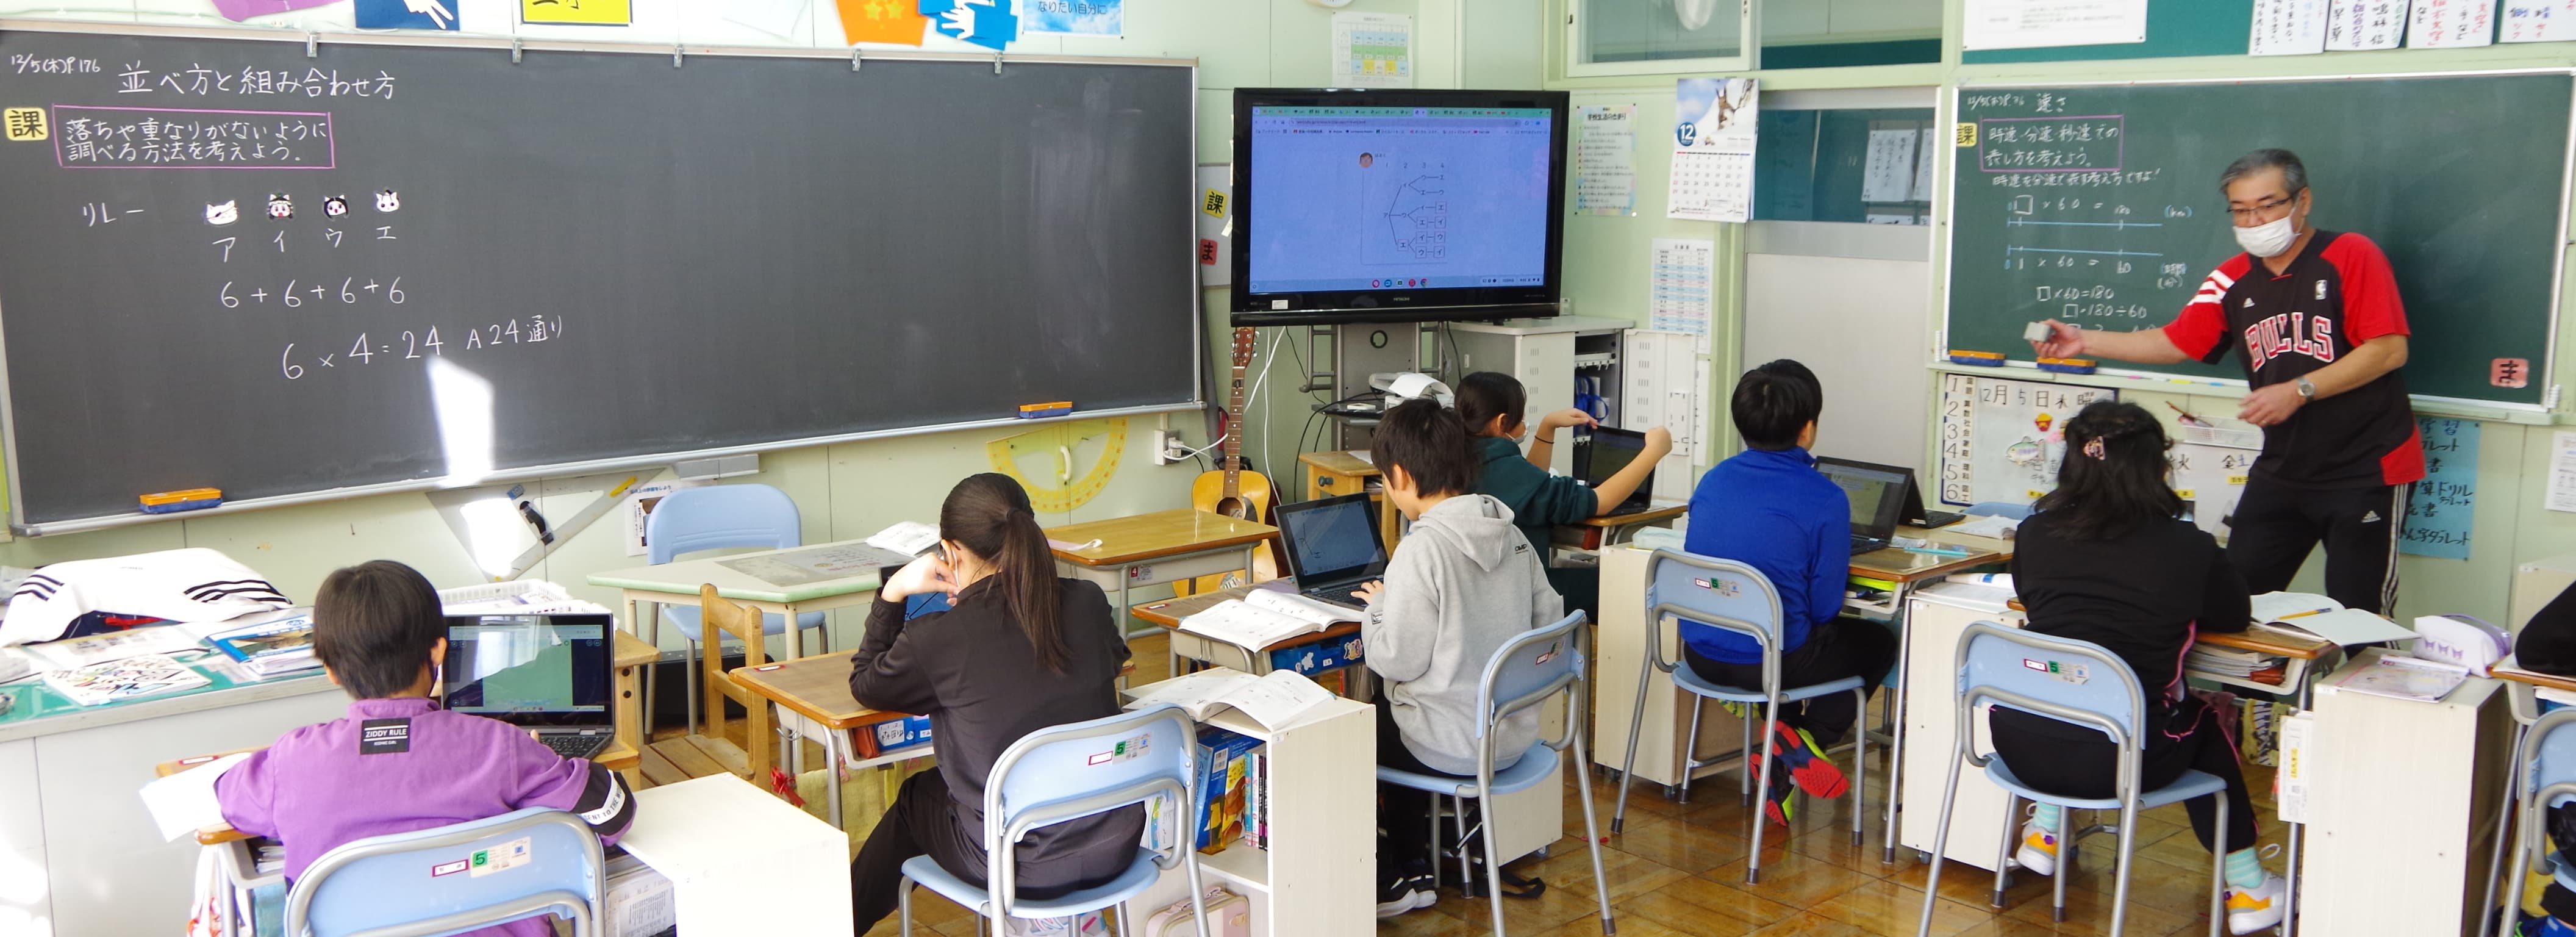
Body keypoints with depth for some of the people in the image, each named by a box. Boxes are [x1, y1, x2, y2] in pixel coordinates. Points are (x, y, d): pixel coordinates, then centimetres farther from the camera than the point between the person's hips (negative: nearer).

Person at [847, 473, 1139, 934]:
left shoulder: (936, 639, -18)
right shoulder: (1088, 603, -7)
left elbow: (865, 686, 4)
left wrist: (893, 593, 10)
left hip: (1024, 868, -4)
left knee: (916, 797, 28)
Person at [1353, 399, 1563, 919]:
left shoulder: (1423, 548, -22)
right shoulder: (1510, 534, 0)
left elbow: (1398, 660, -21)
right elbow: (1548, 621, 7)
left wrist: (1378, 607, -2)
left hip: (1452, 746, -7)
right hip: (1514, 733, 7)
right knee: (1390, 716, 31)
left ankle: (1378, 882, 25)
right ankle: (1412, 871, 33)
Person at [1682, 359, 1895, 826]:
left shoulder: (1713, 480, 2)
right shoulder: (1825, 499, -15)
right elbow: (1824, 607, -11)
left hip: (1700, 653, 6)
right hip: (1772, 661, -5)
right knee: (1879, 642, 24)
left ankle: (1783, 755, 17)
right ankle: (1806, 739, 5)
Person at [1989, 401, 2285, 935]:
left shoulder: (2036, 533, 0)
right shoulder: (2189, 549, -8)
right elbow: (2236, 616, 11)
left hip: (2022, 746, 3)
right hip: (2115, 761, -2)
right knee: (2204, 724, 28)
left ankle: (2044, 837, 39)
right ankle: (2247, 890, 36)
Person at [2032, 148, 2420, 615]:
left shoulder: (2351, 256, -10)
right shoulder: (2233, 279, 6)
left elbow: (2390, 349, -16)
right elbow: (2176, 343, 9)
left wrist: (2298, 391, -23)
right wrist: (2086, 341, 1)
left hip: (2365, 468, -5)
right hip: (2283, 468, 6)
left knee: (2357, 621, -1)